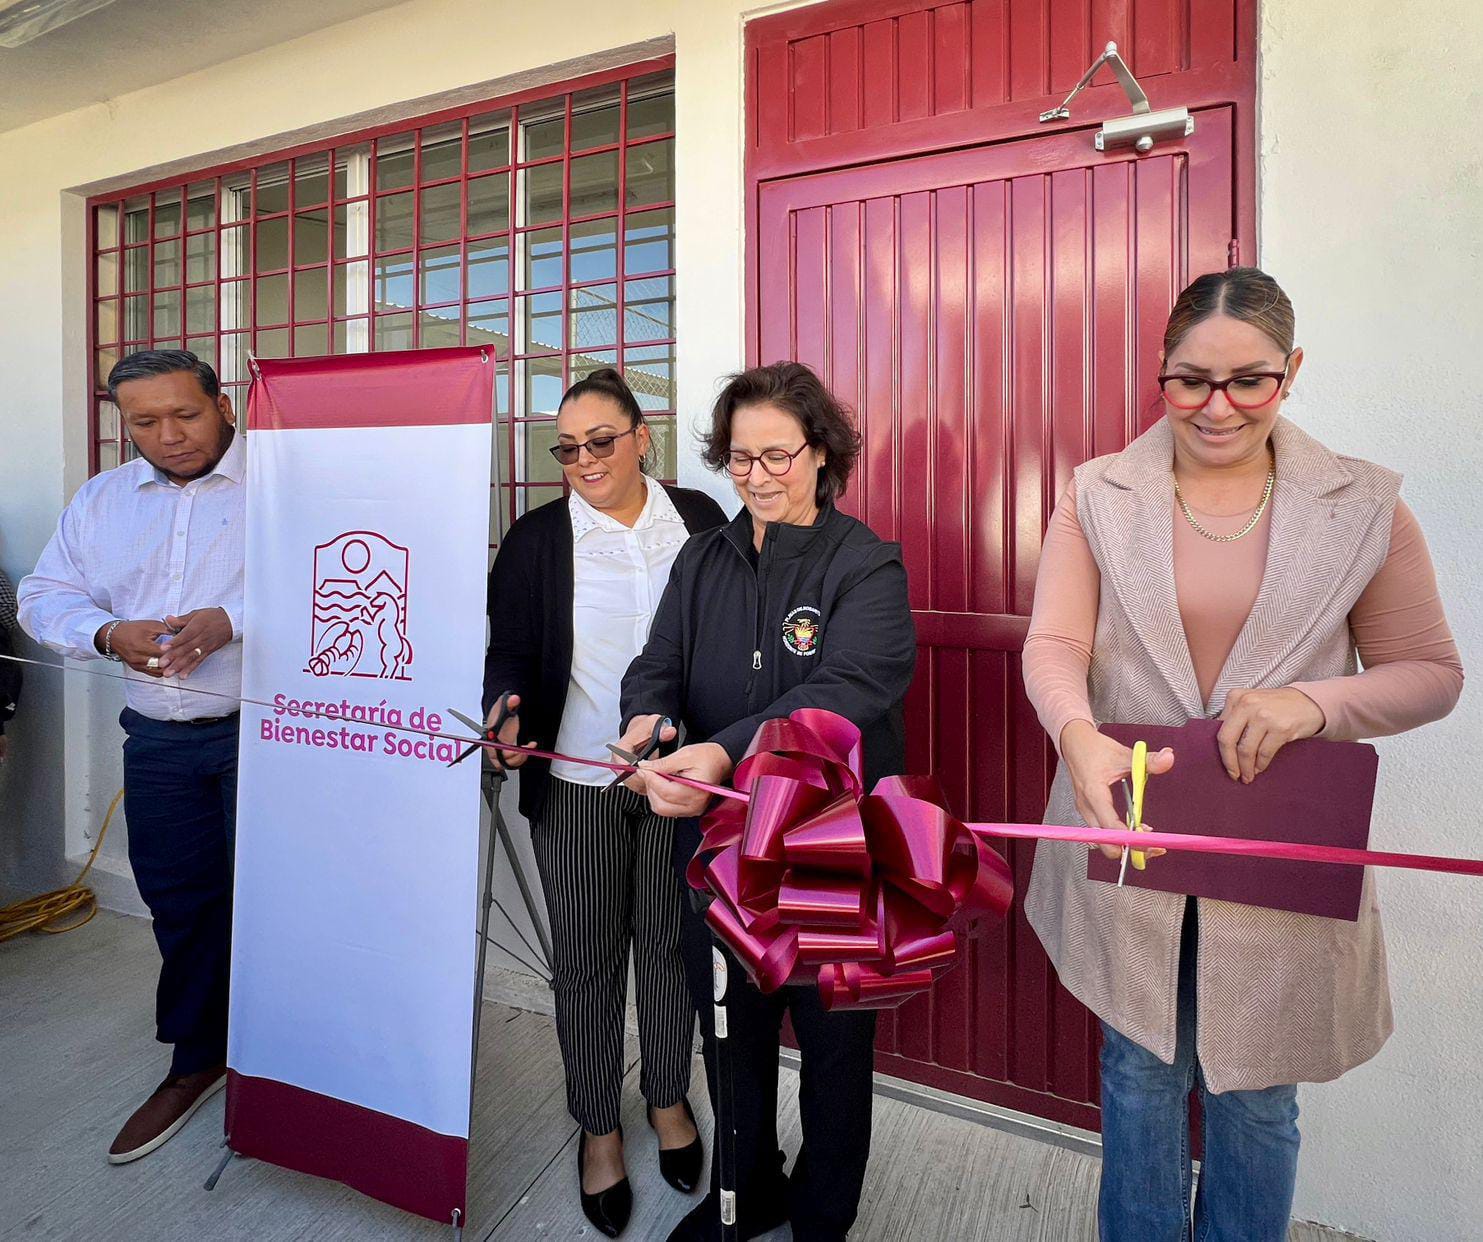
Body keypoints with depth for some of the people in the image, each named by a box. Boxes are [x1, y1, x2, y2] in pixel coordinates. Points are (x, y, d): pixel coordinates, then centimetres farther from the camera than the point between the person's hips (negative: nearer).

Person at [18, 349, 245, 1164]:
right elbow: (45, 599, 12)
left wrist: (233, 622, -27)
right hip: (159, 738, 5)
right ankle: (197, 1061, 33)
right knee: (180, 902, 14)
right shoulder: (100, 500, 13)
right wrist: (109, 633, -9)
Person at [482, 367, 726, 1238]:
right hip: (577, 781, 0)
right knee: (586, 955, 12)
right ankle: (600, 1127, 35)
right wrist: (506, 710, -22)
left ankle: (670, 1099, 41)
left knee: (669, 941, 16)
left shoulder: (699, 519, 0)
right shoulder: (536, 539, -2)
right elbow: (510, 653, -2)